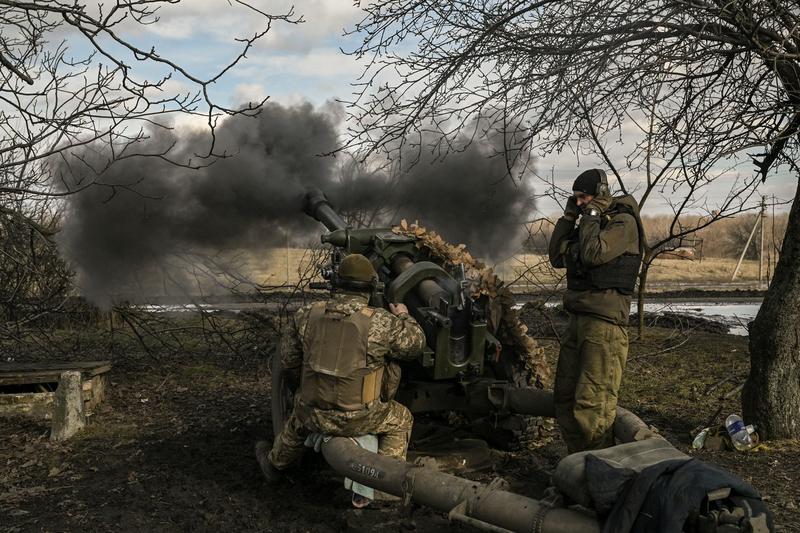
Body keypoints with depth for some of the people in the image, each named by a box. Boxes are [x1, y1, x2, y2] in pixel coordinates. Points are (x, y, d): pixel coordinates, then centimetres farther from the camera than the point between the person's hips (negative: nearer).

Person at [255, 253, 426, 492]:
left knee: (299, 417, 38)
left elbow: (288, 363, 5)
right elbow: (416, 344, 1)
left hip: (314, 415, 3)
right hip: (359, 419, -3)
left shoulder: (307, 315, -4)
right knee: (401, 420, 25)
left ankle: (274, 463, 60)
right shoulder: (381, 323, -15)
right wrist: (404, 317, 20)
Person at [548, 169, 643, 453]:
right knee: (564, 397, 12)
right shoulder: (590, 223, 18)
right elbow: (557, 257, 15)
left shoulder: (624, 222, -7)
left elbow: (593, 253, -21)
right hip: (578, 319, 9)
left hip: (604, 322, -9)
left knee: (592, 403, -11)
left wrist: (592, 213, -9)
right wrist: (569, 216, 10)